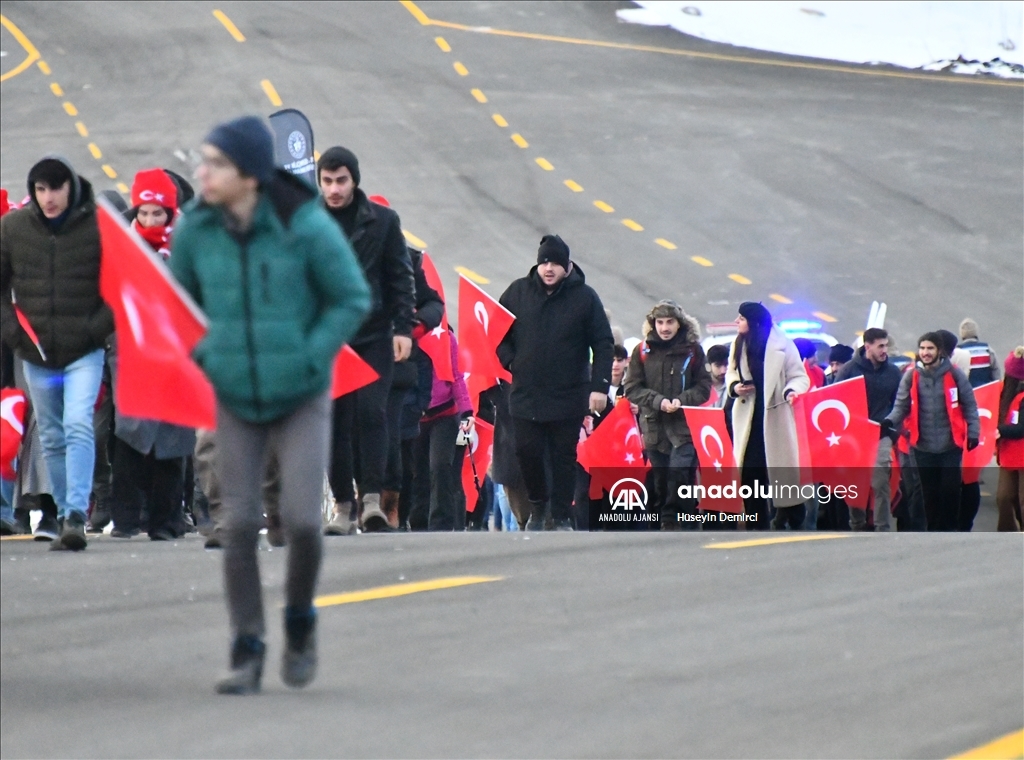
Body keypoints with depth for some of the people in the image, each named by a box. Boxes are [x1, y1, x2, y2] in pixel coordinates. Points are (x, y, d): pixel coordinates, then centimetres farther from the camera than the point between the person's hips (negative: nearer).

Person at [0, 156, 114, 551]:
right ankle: (67, 517, 18)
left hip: (84, 353, -4)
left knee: (78, 427, -18)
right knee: (52, 439, 10)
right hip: (36, 355, 4)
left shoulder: (98, 226, -8)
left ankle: (76, 515, -22)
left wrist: (98, 327, -11)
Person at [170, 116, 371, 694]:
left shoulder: (306, 225, -21)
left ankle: (300, 620, 17)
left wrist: (305, 363, -16)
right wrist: (203, 359, -4)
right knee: (240, 525, -6)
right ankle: (247, 656, 4)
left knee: (302, 522, -12)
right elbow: (180, 298, 8)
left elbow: (352, 299, -10)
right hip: (237, 400, 2)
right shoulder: (196, 228, -11)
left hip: (302, 398, -2)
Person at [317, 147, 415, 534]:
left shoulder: (382, 221, 4)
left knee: (371, 413, -12)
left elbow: (401, 277, 6)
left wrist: (402, 328, -2)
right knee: (336, 421, 0)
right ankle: (343, 506, 5)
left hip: (374, 336, -1)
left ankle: (372, 498, -10)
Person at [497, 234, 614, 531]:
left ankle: (561, 517, 11)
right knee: (527, 451, 1)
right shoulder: (518, 292, 4)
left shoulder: (584, 297, -2)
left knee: (564, 457, 2)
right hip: (526, 394, 2)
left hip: (569, 396, -2)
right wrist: (509, 360, 0)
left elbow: (604, 345, -2)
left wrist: (600, 386, -9)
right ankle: (537, 505, 24)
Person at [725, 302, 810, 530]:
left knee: (783, 468, -1)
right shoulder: (739, 345, 8)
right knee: (749, 469, 2)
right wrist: (734, 387, -4)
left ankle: (793, 523, 8)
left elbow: (799, 376, -4)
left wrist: (792, 390, -25)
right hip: (747, 418, 4)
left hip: (775, 416, -4)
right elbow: (731, 373, 18)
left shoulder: (781, 344, -7)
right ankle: (757, 525, 9)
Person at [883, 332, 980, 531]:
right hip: (923, 446, 2)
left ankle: (949, 529, 10)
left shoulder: (954, 374, -3)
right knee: (929, 492, 9)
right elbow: (901, 406, 1)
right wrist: (890, 421, -18)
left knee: (950, 490, -2)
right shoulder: (911, 377, 2)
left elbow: (969, 405, 2)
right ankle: (933, 530, 19)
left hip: (951, 445, -2)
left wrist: (973, 432, -5)